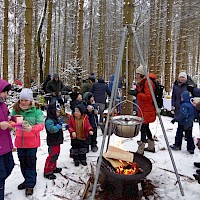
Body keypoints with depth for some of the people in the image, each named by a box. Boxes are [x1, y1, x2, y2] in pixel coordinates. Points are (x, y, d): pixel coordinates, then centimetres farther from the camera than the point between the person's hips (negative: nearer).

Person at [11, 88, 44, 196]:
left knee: (31, 163, 4)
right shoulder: (15, 109, 0)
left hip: (32, 141, -4)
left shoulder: (36, 110, -11)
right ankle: (27, 180, 36)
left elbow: (41, 125, -15)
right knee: (23, 162, 17)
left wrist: (32, 128, -34)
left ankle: (30, 185, 18)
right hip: (20, 141, 4)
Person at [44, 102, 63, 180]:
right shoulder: (49, 121, -19)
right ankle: (47, 172, 2)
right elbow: (52, 129, -33)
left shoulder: (56, 119, 13)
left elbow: (58, 129, 28)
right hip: (53, 142, -10)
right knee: (52, 156, -7)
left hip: (57, 141, 10)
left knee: (55, 155, 20)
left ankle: (53, 168, 36)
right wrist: (59, 125, -35)